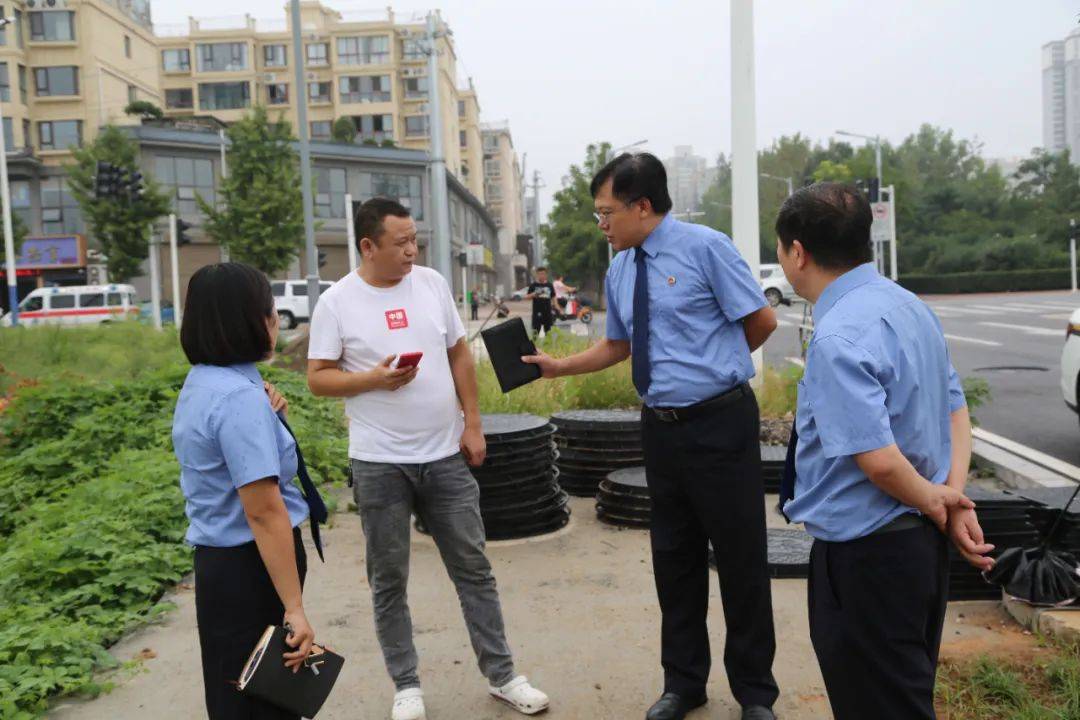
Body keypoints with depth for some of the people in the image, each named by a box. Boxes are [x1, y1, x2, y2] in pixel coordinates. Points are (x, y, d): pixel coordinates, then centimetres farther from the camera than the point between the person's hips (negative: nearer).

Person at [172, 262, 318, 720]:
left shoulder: (202, 383, 7)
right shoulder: (240, 397, -23)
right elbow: (264, 513, -27)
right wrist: (294, 608, -25)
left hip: (220, 561, 10)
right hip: (251, 567, -9)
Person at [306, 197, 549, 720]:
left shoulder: (432, 283, 4)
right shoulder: (337, 302, -6)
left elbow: (459, 356, 9)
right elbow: (318, 379, -4)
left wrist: (472, 424, 3)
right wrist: (374, 379, -21)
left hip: (446, 456, 3)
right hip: (380, 464, -2)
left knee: (473, 568, 11)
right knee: (389, 580, 10)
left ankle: (501, 675, 25)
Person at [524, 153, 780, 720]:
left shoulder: (704, 247, -10)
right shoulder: (619, 270, 9)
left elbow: (762, 321, -6)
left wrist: (713, 364, 7)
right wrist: (559, 366, 10)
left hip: (719, 423, -6)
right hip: (661, 428, 6)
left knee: (740, 556, 5)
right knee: (673, 557, 14)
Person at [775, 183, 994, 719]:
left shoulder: (838, 337, -25)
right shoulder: (909, 305, 5)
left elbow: (879, 459, -30)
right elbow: (956, 411, 10)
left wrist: (934, 502, -11)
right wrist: (954, 499, 0)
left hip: (865, 554, -9)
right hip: (920, 540, 9)